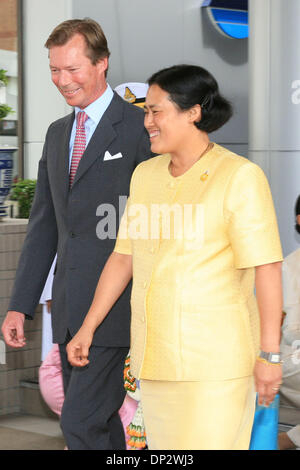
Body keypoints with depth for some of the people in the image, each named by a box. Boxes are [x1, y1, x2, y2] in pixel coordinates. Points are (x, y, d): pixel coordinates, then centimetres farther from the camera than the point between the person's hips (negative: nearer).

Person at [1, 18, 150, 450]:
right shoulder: (58, 133, 15)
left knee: (81, 423, -12)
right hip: (69, 309, 7)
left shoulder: (140, 128, -8)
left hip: (114, 305, -7)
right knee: (101, 422, 14)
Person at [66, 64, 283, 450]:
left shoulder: (239, 176, -11)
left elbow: (267, 267, -13)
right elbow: (123, 256, 16)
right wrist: (87, 328, 15)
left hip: (215, 358, -6)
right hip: (155, 355, 6)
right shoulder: (145, 174, 9)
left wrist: (269, 355, -16)